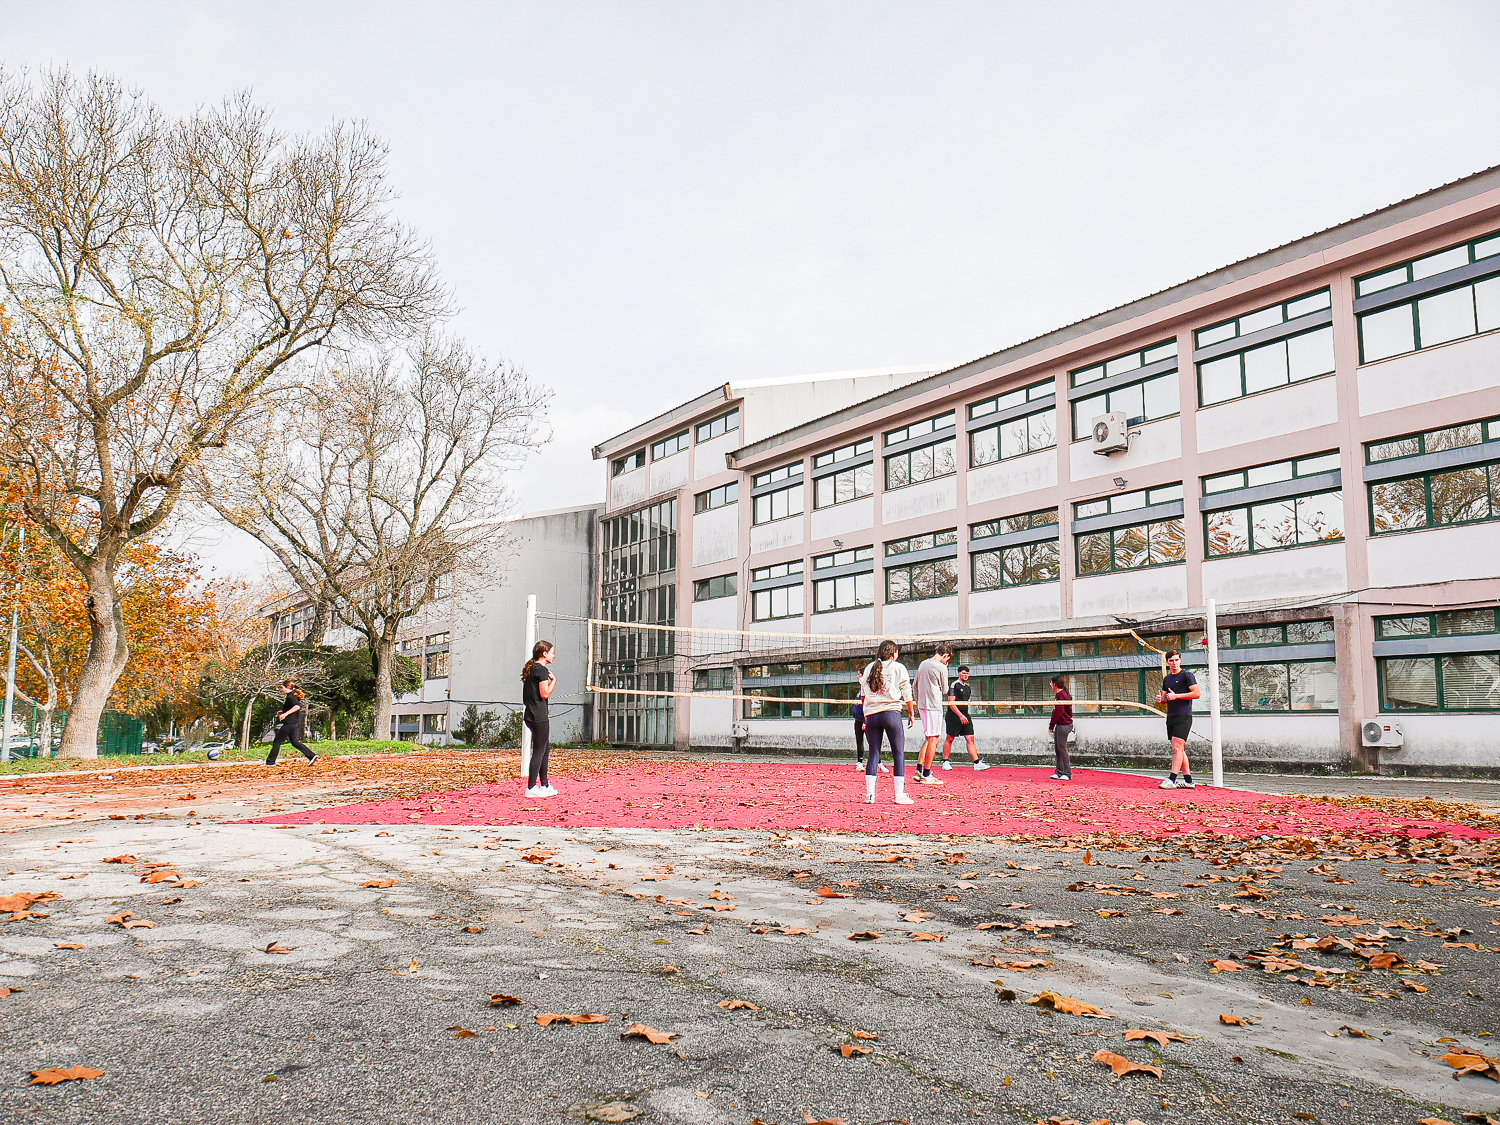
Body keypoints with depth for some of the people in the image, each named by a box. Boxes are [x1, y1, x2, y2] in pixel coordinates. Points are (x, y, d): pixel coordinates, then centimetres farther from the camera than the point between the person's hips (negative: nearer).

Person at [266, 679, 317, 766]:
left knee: (277, 742, 2)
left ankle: (270, 762, 10)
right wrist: (283, 712, 18)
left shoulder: (290, 697, -15)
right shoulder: (293, 695, 14)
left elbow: (298, 706, -32)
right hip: (296, 723, 10)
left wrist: (286, 713, -31)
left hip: (290, 723, -10)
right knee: (295, 742, 11)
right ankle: (312, 756, 3)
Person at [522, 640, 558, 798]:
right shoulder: (542, 669, -12)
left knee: (546, 749, 18)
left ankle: (544, 786, 25)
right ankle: (531, 788, -2)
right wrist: (554, 680, -5)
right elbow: (545, 694, -16)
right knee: (539, 751, -4)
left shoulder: (530, 669, 16)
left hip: (531, 715, 10)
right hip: (539, 716, -10)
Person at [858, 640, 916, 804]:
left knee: (873, 753, 7)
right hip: (891, 712, -4)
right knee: (899, 753, 2)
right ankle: (900, 795, -1)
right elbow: (906, 692, 2)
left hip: (871, 715, 4)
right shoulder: (898, 667, 4)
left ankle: (869, 794, 1)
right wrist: (911, 713, 11)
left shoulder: (869, 668, 15)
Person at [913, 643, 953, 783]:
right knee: (933, 739, -4)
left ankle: (919, 770, 12)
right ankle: (927, 775, -4)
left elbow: (915, 685, 17)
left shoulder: (922, 664, 12)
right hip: (934, 706, -8)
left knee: (928, 738, 16)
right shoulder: (941, 667, -11)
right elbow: (945, 690, -1)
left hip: (922, 705, 8)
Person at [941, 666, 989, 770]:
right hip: (954, 715, -7)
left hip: (964, 716, 7)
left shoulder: (968, 687, 16)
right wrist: (960, 715, -19)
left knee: (970, 738, -2)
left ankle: (977, 763, -6)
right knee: (950, 738, 0)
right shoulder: (954, 685, -7)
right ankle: (945, 762, 10)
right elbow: (951, 703, -13)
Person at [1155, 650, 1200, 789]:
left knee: (1177, 747, -14)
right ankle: (1188, 780, 13)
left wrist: (1176, 696, -17)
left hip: (1184, 716, -8)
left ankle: (1172, 780, -19)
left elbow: (1196, 693, -13)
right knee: (1180, 750, 9)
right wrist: (1160, 699, 2)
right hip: (1171, 717, 8)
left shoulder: (1186, 675, -4)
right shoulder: (1166, 679, 18)